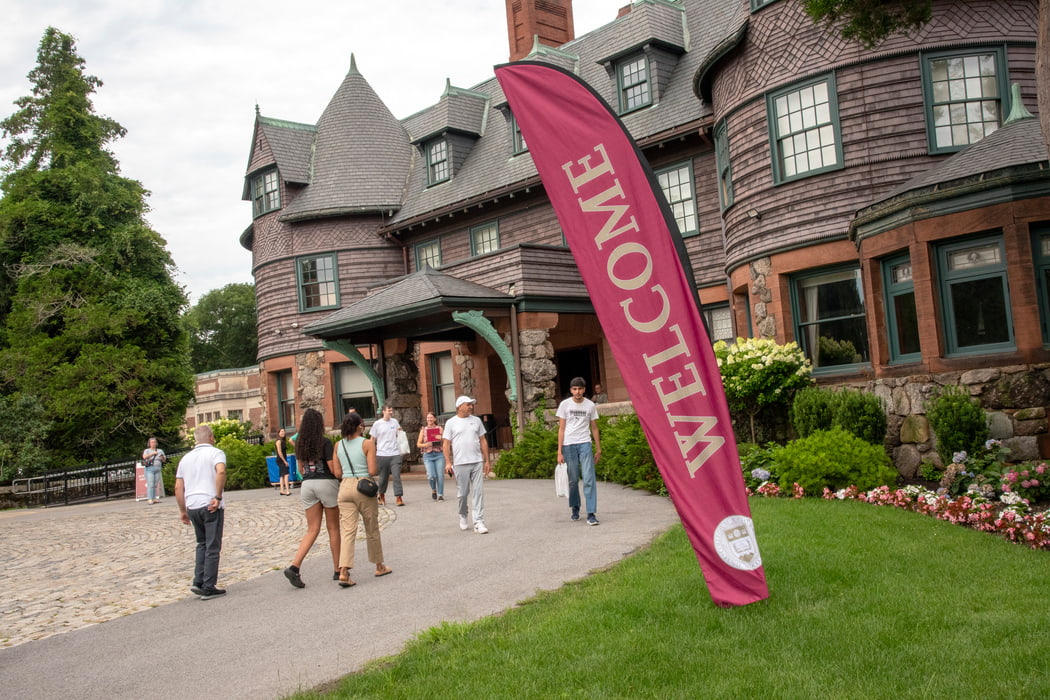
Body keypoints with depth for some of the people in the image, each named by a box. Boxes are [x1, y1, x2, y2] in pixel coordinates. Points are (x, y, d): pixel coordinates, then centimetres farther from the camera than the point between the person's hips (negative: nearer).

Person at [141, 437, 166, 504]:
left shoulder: (160, 451, 16)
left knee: (157, 484, -1)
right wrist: (153, 453, -21)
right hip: (150, 468, -3)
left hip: (158, 468, 3)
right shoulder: (147, 451, 8)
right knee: (150, 484, -10)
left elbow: (164, 460, 14)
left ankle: (156, 498, 2)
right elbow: (144, 457, -13)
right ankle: (150, 499, -13)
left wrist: (163, 457, -9)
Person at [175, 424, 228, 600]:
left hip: (192, 506, 6)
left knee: (202, 544, 21)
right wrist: (218, 497, -18)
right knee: (212, 547, 2)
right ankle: (208, 588, 4)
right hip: (211, 506, -6)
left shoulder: (186, 457, 17)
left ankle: (198, 582, 11)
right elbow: (221, 472, -23)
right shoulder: (216, 453, -1)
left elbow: (178, 488, 15)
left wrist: (182, 511, 21)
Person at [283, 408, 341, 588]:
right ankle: (337, 570, 16)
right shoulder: (325, 442, -12)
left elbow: (301, 470, 14)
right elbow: (335, 471, -13)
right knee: (333, 529, 9)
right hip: (326, 484, -5)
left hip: (307, 485, 5)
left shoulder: (300, 444, 6)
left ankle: (294, 567, -10)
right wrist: (343, 474, 7)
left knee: (312, 530, 7)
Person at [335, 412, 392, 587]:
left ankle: (343, 572, -14)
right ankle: (379, 566, 28)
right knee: (372, 530, 13)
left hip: (345, 487, 3)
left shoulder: (339, 446, 6)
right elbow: (372, 471, -12)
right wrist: (379, 470, 9)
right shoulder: (367, 443, -7)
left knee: (348, 531, 0)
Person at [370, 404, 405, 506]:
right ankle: (381, 495, 31)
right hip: (382, 454, -1)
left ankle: (399, 497, -8)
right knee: (383, 477, 10)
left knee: (397, 476, -8)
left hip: (395, 454, 1)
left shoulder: (395, 422, 8)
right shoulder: (377, 424, 0)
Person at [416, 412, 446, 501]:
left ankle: (440, 494, 6)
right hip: (428, 455, 0)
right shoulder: (423, 429, 10)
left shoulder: (439, 428, 8)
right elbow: (418, 444, 9)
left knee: (440, 475, -6)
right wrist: (425, 445, -11)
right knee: (431, 476, -13)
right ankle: (433, 490, 15)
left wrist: (441, 438, -13)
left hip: (439, 454, 0)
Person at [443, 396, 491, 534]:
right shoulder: (451, 423, 2)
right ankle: (463, 517, 29)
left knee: (478, 493, -4)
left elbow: (483, 441, 13)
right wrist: (448, 462, -8)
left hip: (477, 462, 2)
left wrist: (487, 461, 9)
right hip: (460, 464, -2)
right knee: (462, 493, 5)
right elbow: (446, 444, 1)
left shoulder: (476, 420, 11)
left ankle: (479, 522, -3)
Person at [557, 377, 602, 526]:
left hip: (585, 444, 0)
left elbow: (594, 428, 13)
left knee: (589, 479, -9)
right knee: (573, 480, 6)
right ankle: (575, 508, 25)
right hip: (569, 445, 0)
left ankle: (591, 513, -10)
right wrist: (559, 452, -2)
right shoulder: (565, 405, 3)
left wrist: (598, 449, 10)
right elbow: (561, 429, 3)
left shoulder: (590, 405, 6)